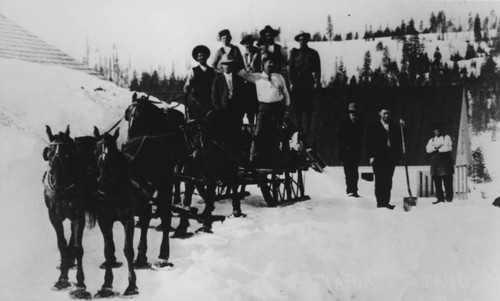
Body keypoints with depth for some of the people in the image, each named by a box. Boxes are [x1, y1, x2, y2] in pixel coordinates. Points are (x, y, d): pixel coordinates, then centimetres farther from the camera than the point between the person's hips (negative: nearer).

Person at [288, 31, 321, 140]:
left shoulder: (313, 53, 11)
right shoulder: (294, 52, 11)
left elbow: (317, 69, 8)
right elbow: (290, 68, 7)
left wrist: (316, 82, -4)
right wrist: (291, 82, -3)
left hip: (308, 84, 0)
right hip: (296, 84, 0)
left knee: (307, 109, -5)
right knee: (297, 109, -1)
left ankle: (306, 132, -5)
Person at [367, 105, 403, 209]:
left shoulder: (395, 127, 15)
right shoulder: (374, 127, 4)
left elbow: (401, 139, 11)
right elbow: (369, 143, 0)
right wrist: (371, 156, -9)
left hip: (391, 157, 3)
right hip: (378, 157, -3)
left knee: (388, 180, 5)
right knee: (380, 180, -3)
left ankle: (386, 202, 9)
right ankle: (380, 202, -1)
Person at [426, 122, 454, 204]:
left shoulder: (446, 137, 8)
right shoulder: (431, 140, 20)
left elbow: (448, 147, -8)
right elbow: (428, 149, 2)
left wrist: (437, 148, -2)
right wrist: (436, 147, -13)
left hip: (445, 162, -4)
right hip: (435, 162, 4)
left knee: (447, 181, -8)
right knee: (437, 181, 1)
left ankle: (449, 198, -6)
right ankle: (440, 198, 6)